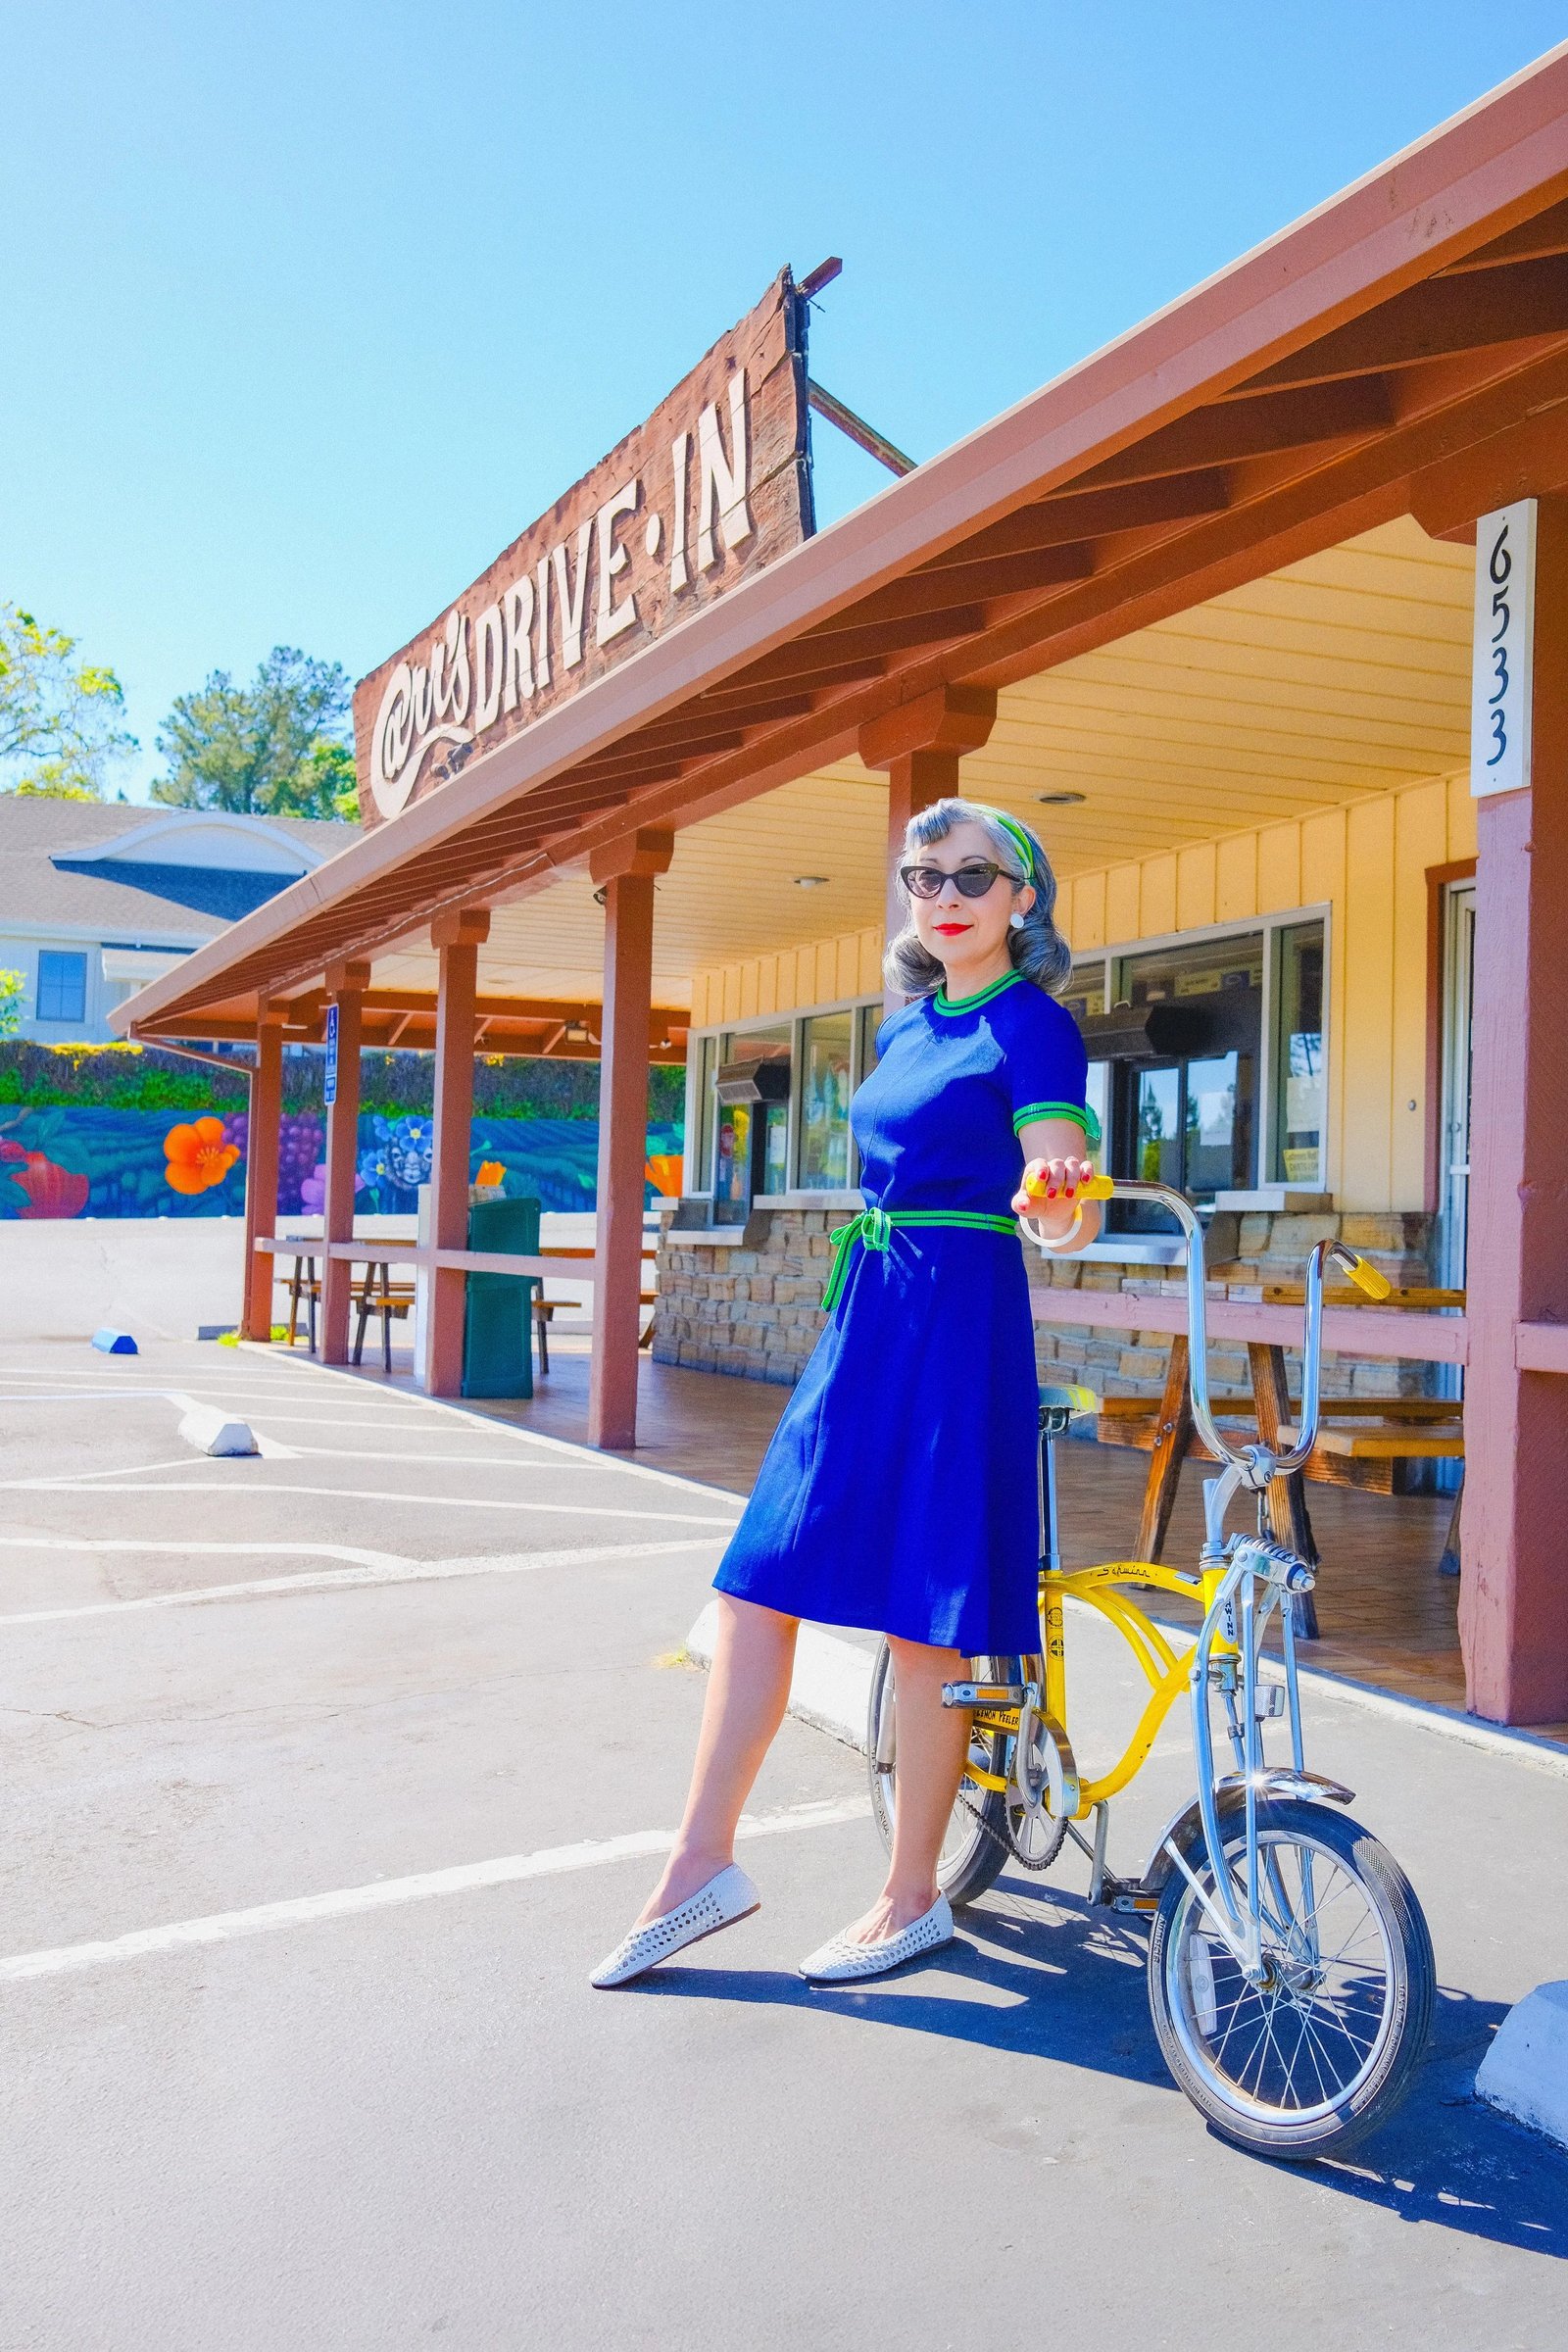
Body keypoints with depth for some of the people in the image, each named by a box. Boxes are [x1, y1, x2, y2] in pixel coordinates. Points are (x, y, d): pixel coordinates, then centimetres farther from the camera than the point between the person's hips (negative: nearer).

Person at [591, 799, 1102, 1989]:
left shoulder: (1033, 1025, -7)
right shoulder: (906, 1025, 15)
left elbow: (1064, 1209, -17)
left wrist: (1057, 1197, -39)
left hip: (959, 1322, -8)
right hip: (864, 1314, 8)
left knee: (920, 1615, -1)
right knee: (760, 1579, 6)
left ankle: (913, 1900, 16)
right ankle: (704, 1862, 16)